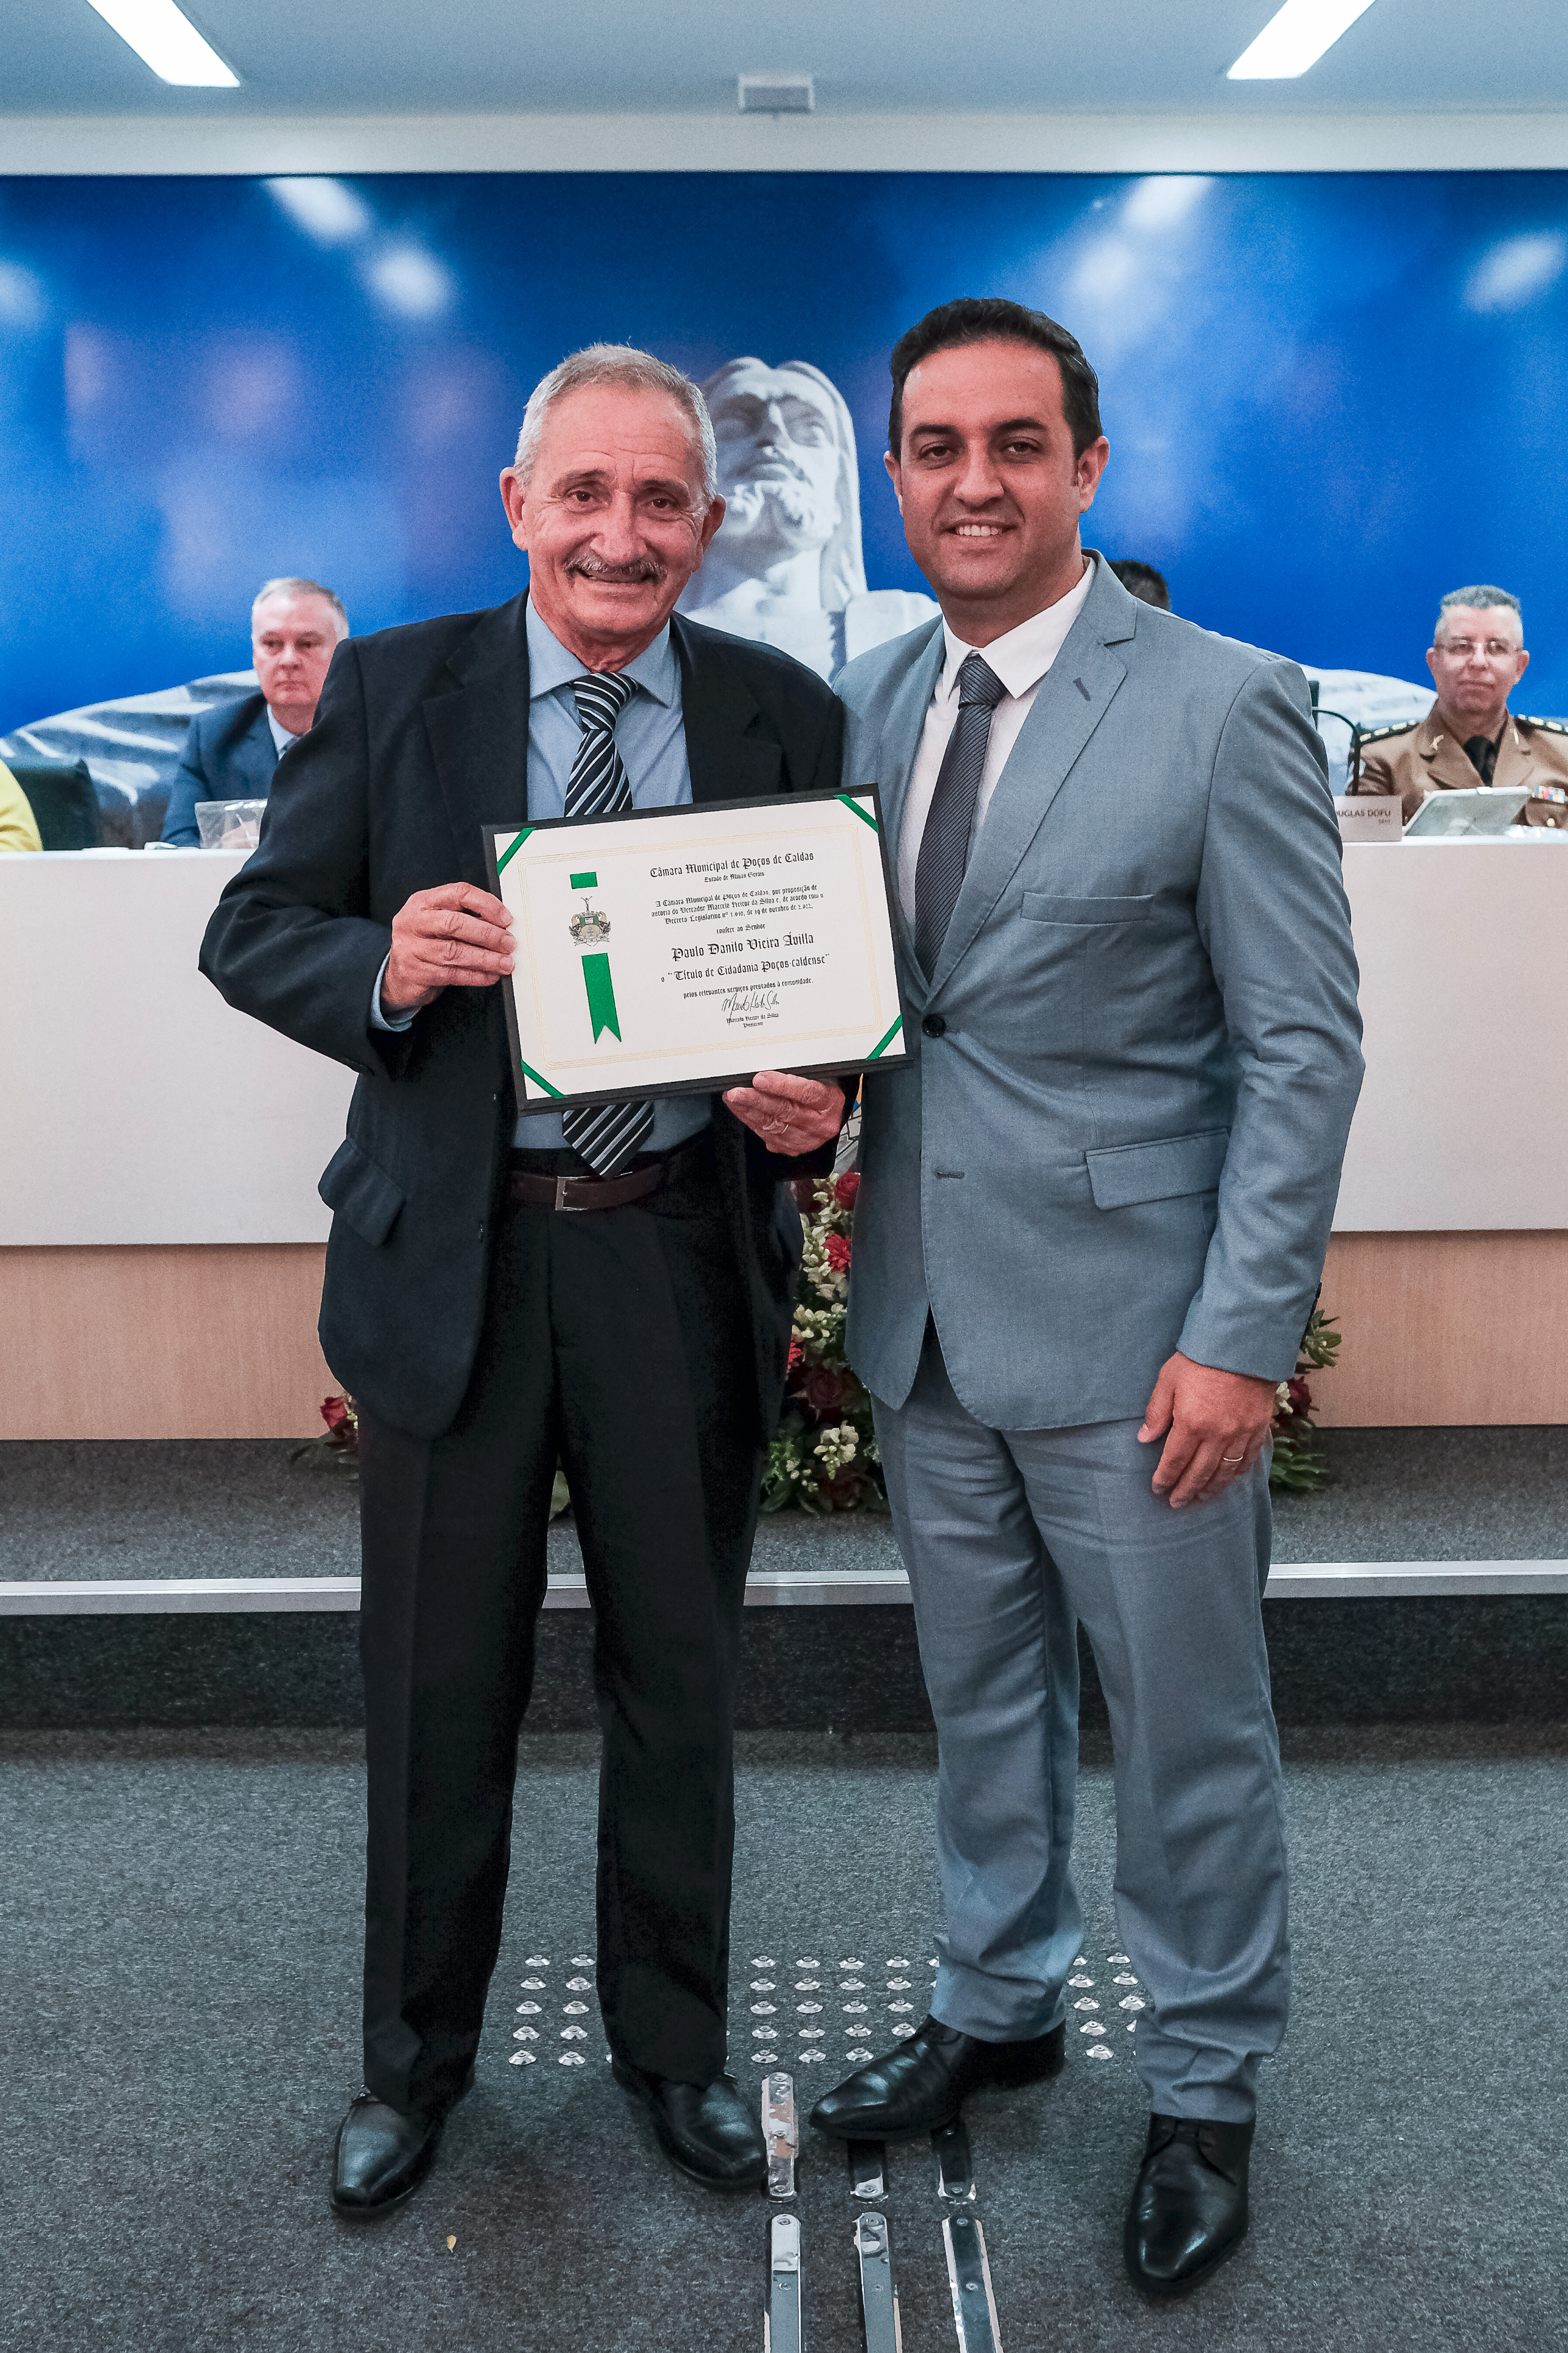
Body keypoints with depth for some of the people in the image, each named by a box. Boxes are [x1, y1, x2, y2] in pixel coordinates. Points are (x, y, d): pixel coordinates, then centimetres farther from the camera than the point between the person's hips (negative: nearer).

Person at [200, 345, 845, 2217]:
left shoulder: (786, 717, 2)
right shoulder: (389, 691, -1)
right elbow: (250, 932, 1)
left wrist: (816, 1111, -15)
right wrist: (384, 966, -21)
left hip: (689, 1263, 1)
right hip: (456, 1256, 0)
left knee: (680, 1684, 15)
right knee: (439, 1692, 13)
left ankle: (672, 2043, 38)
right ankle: (414, 2057, 37)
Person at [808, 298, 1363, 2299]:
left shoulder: (1227, 708, -11)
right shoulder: (861, 705, 6)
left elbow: (1305, 1047, -11)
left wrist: (1240, 1338, -16)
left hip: (1132, 1327, -5)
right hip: (928, 1312, 5)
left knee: (1187, 1725, 10)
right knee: (980, 1697, 20)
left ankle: (1205, 2090, 31)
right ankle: (997, 2004, 41)